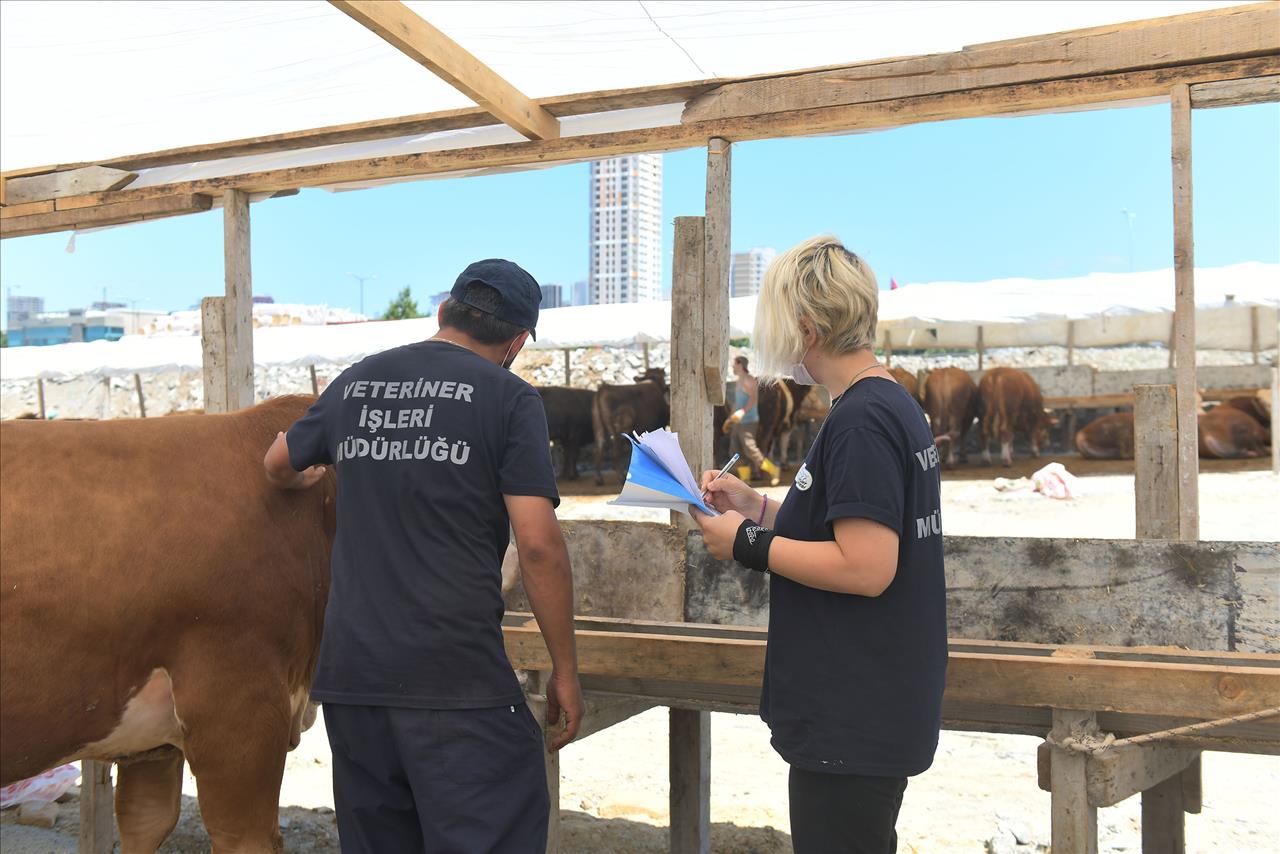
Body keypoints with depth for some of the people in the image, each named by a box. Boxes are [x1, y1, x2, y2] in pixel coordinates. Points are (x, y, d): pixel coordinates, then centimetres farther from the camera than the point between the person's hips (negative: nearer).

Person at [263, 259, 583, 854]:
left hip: (349, 667, 6)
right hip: (459, 679, -6)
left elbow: (278, 465, 28)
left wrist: (310, 480, 51)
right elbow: (538, 544, -11)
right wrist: (565, 670, -3)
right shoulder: (508, 399, -5)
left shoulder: (354, 383, 12)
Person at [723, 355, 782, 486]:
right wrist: (729, 419, 26)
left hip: (748, 422, -9)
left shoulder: (749, 380, -12)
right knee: (735, 452, 3)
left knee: (751, 450, -13)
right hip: (738, 423, 10)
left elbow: (753, 398, -26)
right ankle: (745, 478, 5)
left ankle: (773, 471, -1)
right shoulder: (740, 381, 18)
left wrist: (742, 411, -40)